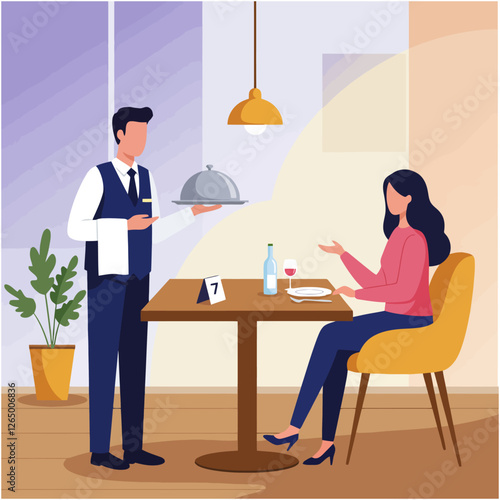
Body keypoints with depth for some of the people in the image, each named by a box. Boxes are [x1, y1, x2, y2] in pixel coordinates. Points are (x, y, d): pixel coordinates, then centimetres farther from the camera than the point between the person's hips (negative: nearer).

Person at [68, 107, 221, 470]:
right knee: (104, 364, -2)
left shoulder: (146, 178, 11)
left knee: (135, 363, 8)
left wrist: (194, 212, 5)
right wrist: (126, 224, -22)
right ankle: (99, 450, 6)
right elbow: (76, 228, -14)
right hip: (106, 283, -7)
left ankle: (133, 446, 16)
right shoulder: (98, 176, -9)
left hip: (138, 283, 7)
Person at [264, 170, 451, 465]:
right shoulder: (398, 233, 16)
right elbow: (378, 284, 18)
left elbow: (405, 291, -24)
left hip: (410, 324, -9)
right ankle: (328, 442, -12)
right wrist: (343, 254, 19)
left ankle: (295, 427, -14)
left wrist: (357, 293, -17)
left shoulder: (415, 239, -16)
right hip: (395, 319, 9)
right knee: (336, 350, -10)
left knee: (330, 336, -18)